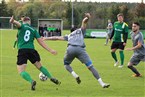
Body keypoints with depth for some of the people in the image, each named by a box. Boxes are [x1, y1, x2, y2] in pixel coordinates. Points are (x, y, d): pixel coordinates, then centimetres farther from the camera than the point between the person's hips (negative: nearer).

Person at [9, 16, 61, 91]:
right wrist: (50, 50, 13)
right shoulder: (33, 30, 16)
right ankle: (52, 78, 22)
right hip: (31, 50, 4)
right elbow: (41, 42, 9)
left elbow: (18, 24, -18)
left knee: (21, 71, -4)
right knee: (40, 67, 24)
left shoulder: (22, 26, 8)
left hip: (22, 50, -4)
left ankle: (31, 81, -28)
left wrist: (13, 21, -43)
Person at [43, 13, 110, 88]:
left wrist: (46, 38, 46)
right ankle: (102, 83, -11)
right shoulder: (81, 30, 32)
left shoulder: (69, 36, 37)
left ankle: (75, 75, 2)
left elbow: (57, 38, 38)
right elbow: (84, 21, 17)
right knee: (91, 66, -3)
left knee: (66, 64, 29)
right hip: (80, 49, -2)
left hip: (70, 49, 2)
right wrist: (87, 18, -2)